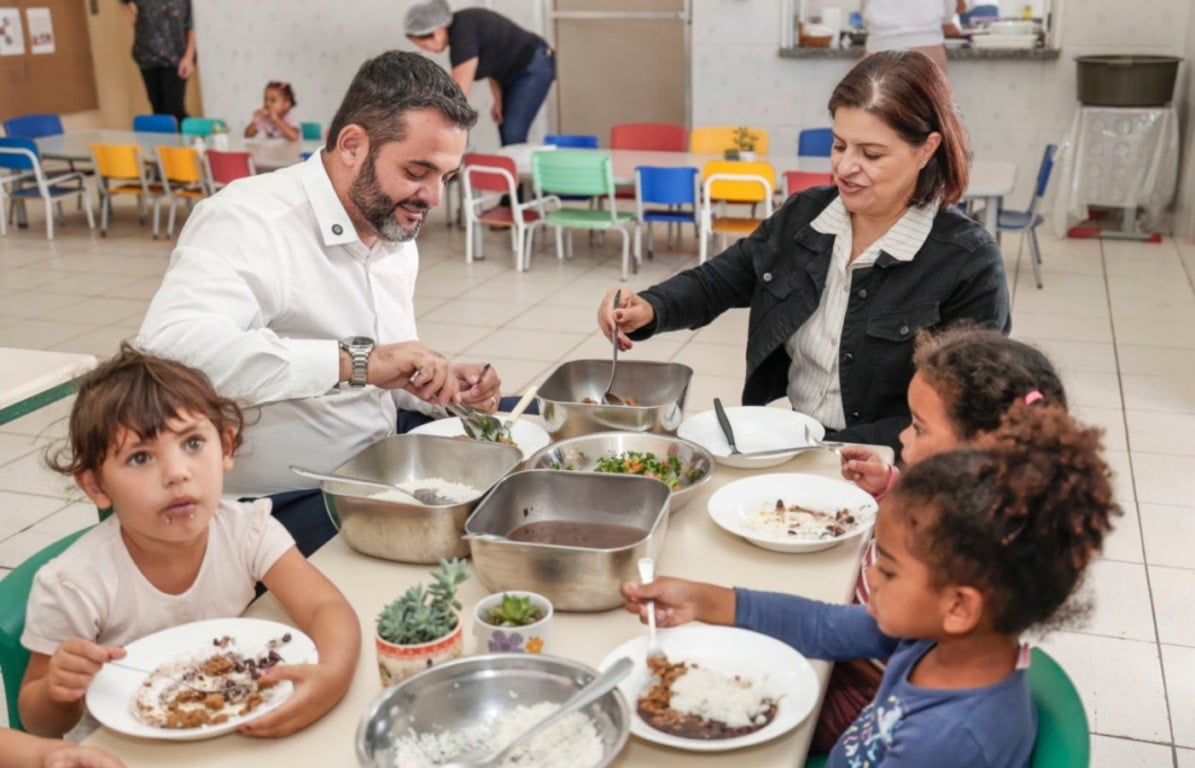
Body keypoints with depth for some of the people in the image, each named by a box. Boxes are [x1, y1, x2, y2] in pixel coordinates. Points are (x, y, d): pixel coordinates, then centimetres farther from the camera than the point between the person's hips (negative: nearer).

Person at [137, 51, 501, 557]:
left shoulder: (394, 235, 10)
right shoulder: (250, 221, -18)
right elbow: (169, 343, -37)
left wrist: (443, 386, -3)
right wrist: (354, 360, -41)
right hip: (275, 509, -9)